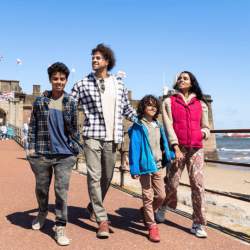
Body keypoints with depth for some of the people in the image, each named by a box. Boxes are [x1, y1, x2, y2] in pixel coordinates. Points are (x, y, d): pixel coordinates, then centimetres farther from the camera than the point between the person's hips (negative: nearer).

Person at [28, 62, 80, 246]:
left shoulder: (71, 102, 3)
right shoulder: (40, 101, 3)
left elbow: (74, 129, 7)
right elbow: (33, 126, 5)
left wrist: (75, 149, 4)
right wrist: (31, 147, -2)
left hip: (64, 155, -1)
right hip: (41, 154, 1)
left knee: (62, 192, 0)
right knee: (41, 189, 17)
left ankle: (60, 227, 12)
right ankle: (42, 213, 46)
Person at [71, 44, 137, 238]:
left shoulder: (119, 83, 10)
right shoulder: (83, 84, 2)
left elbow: (127, 109, 17)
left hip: (112, 137, 3)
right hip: (92, 135, -3)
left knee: (107, 177, 13)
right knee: (94, 177, -6)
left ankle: (94, 206, 37)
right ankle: (102, 219, 4)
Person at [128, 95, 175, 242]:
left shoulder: (158, 126, 10)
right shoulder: (138, 126, -9)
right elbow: (134, 148, -12)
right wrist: (134, 169, -15)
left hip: (158, 166, 6)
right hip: (145, 166, -6)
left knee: (161, 195, 11)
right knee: (148, 197, 3)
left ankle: (146, 212, 36)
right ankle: (152, 226, 16)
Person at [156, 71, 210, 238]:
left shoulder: (201, 104, 15)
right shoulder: (169, 102, 9)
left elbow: (205, 127, 19)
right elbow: (168, 126, -1)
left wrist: (203, 133, -5)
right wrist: (176, 148, -11)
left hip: (196, 149, 2)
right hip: (177, 148, -1)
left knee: (198, 184, -4)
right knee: (172, 183, 1)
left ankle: (198, 224, 8)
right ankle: (163, 208, 32)